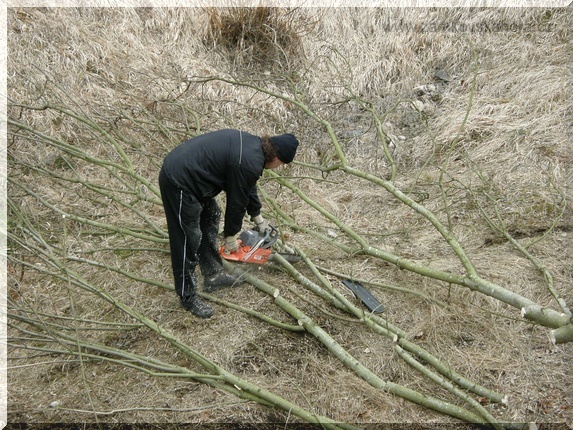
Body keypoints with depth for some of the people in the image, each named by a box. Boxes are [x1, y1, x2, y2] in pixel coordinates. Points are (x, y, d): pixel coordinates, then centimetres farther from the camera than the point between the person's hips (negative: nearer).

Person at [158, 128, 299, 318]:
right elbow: (237, 201, -10)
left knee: (210, 218, 20)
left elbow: (249, 188, 22)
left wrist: (259, 219, 30)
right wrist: (231, 237, 5)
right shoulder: (250, 163, -20)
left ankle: (213, 275, 32)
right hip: (179, 182, -11)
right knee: (189, 240, -1)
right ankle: (188, 297, 16)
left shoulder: (253, 144, 9)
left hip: (181, 166, 11)